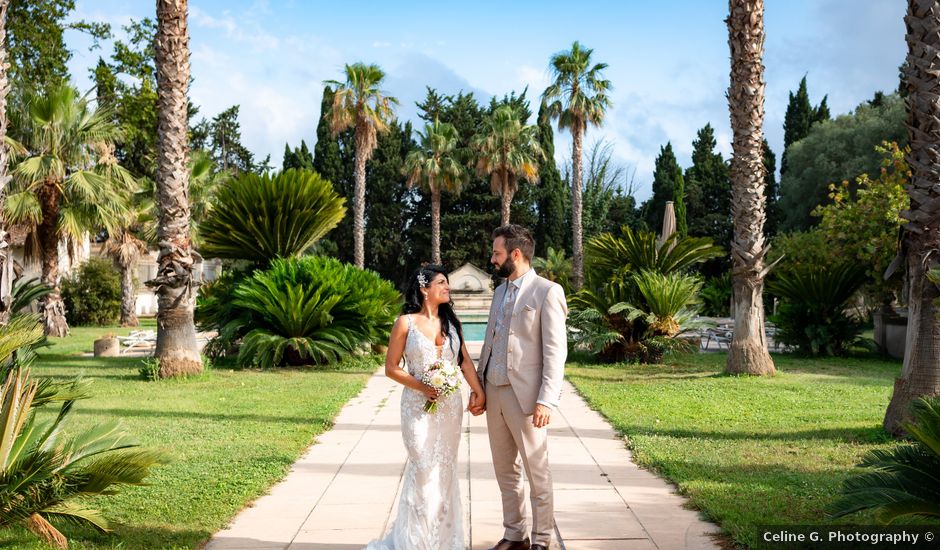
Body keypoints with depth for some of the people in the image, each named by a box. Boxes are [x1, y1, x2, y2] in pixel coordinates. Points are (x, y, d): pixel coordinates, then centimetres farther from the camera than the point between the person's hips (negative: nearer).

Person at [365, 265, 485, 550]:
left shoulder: (450, 321, 7)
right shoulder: (406, 322, -5)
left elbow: (465, 360, 9)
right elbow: (391, 368, -4)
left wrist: (478, 390, -2)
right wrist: (421, 386, -15)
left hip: (450, 404, 4)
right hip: (419, 405, -4)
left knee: (446, 470, 9)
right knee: (424, 470, -4)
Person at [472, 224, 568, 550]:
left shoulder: (547, 292, -8)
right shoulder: (500, 292, 15)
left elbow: (555, 351, -13)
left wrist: (546, 400, -19)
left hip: (525, 395, -7)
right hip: (494, 393, 7)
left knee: (537, 471, 3)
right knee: (505, 470, 13)